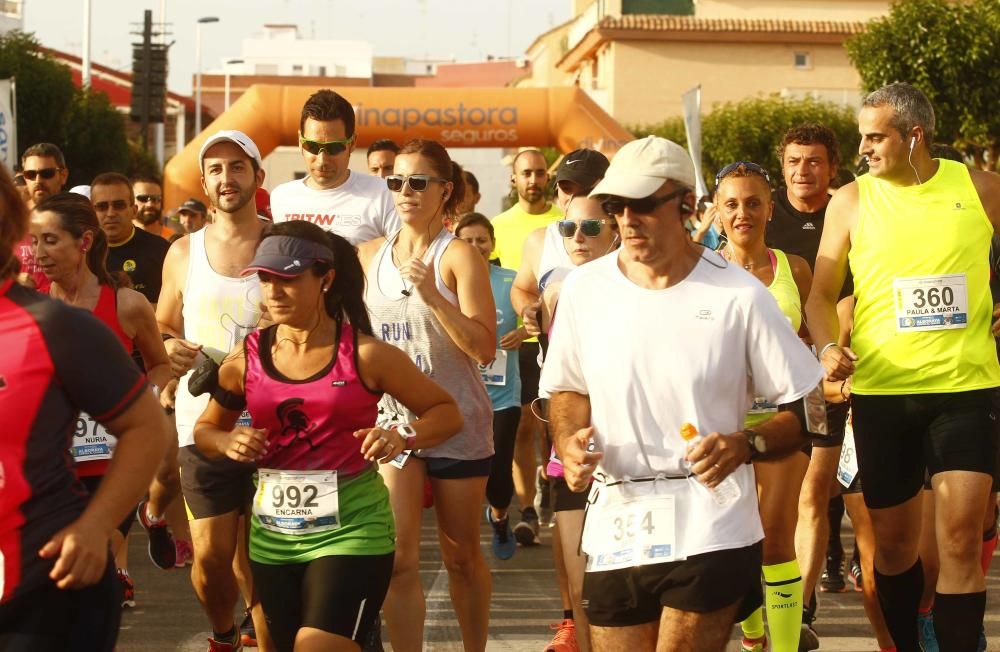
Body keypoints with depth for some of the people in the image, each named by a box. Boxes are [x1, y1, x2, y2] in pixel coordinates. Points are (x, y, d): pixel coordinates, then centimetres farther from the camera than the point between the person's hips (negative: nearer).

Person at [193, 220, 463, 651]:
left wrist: (403, 437, -20)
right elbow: (205, 430, 14)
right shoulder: (245, 358, 0)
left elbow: (447, 412, -2)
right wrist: (228, 443, -8)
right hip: (273, 535, 5)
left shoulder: (365, 355, -9)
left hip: (351, 528, -5)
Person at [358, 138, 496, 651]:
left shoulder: (458, 255, -7)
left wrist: (433, 297, -26)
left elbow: (485, 348, -15)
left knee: (461, 556, 10)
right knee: (397, 559, -8)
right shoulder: (370, 255, 6)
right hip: (391, 417, 3)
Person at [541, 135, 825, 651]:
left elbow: (805, 410, 0)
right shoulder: (584, 289, 5)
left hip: (711, 531, -3)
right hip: (615, 528, 4)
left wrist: (746, 445, -17)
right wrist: (568, 444, 0)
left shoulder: (738, 295, -4)